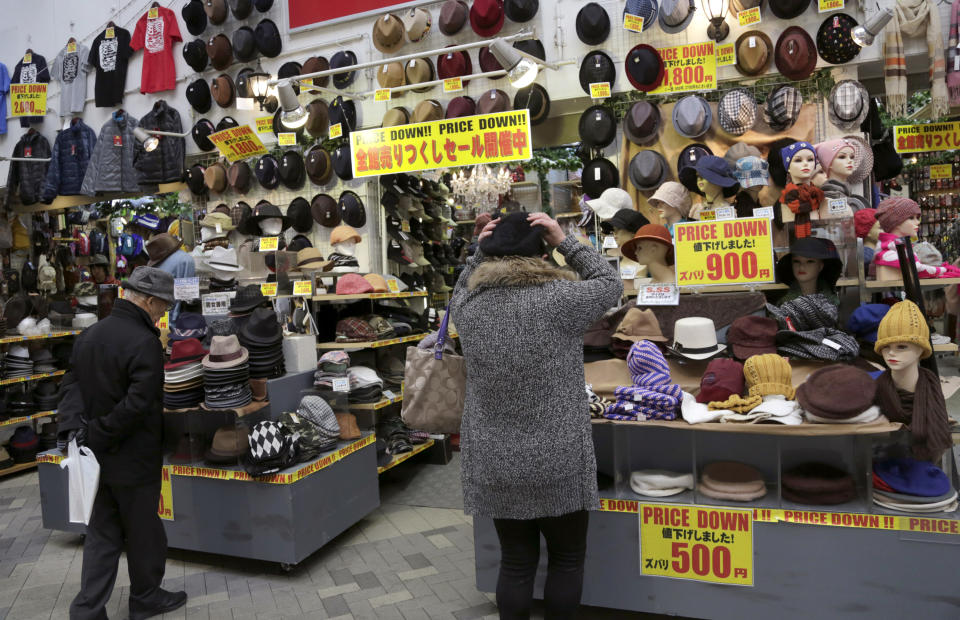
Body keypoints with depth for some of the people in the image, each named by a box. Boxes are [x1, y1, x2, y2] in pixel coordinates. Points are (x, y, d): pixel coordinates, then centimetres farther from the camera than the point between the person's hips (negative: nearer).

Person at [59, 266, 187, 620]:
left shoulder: (89, 335, 6)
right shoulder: (145, 343, -22)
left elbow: (71, 384, 4)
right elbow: (138, 404, -27)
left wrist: (75, 428, -8)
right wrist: (96, 436, -17)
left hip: (99, 457, 8)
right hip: (133, 458, -7)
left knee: (102, 533, 17)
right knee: (143, 532, 11)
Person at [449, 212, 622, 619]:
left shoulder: (469, 307, -4)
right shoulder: (559, 299, -15)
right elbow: (610, 283, 2)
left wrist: (480, 253, 8)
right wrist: (565, 242, 0)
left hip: (494, 464, 4)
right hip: (557, 462, -3)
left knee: (515, 562, 17)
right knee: (567, 558, 18)